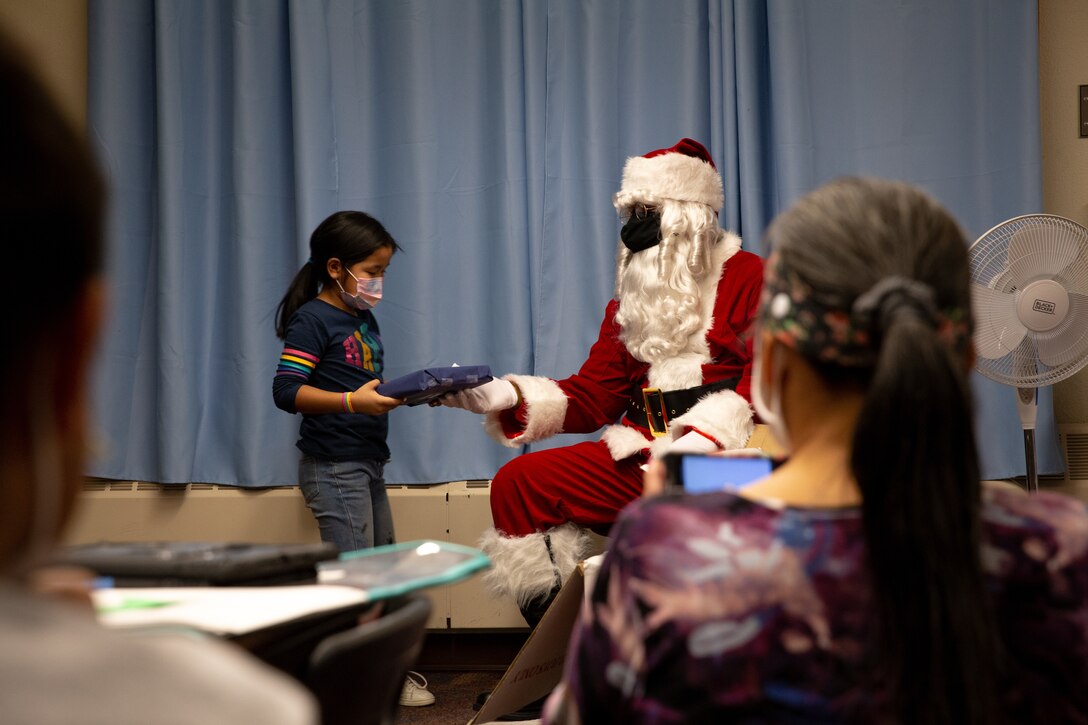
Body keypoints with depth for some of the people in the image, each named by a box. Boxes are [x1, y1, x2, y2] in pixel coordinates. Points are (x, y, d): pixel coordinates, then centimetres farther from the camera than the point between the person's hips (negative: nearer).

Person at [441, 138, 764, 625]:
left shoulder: (750, 278, 2)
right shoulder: (631, 302, 21)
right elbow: (591, 397, 14)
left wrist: (705, 439, -24)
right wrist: (505, 396, -1)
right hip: (642, 456, 7)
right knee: (516, 483, -8)